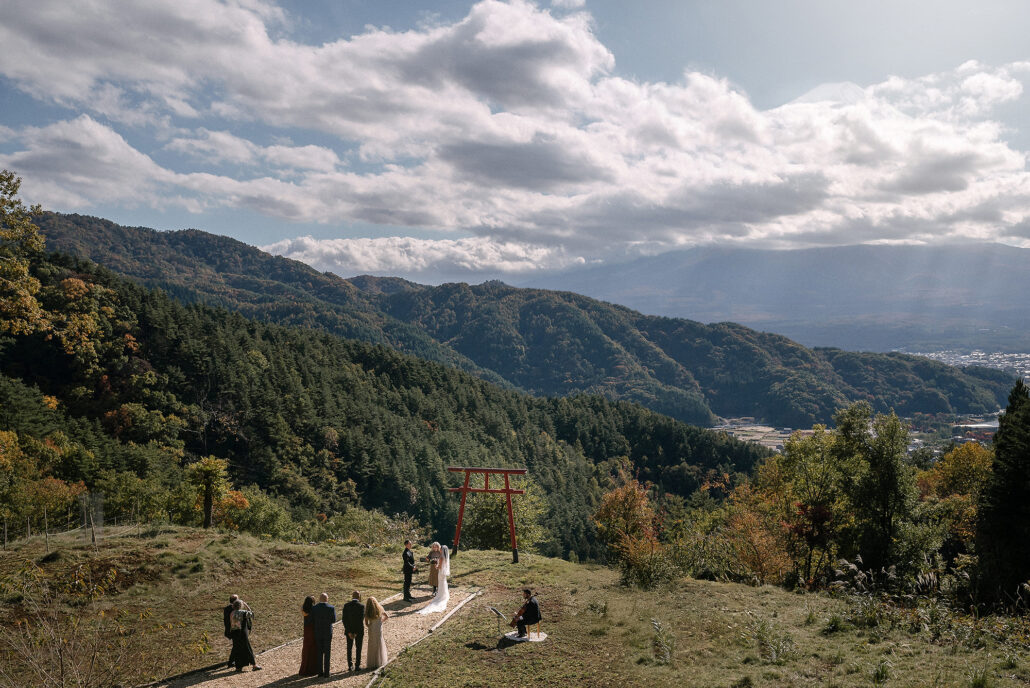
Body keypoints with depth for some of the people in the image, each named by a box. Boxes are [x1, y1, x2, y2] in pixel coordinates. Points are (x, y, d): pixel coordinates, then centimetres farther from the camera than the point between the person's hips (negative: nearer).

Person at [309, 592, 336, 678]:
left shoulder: (314, 608, -5)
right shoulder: (331, 608, -10)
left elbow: (312, 621, -3)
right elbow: (334, 620, -2)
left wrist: (313, 633, 11)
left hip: (317, 633, 2)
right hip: (328, 632, -2)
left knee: (319, 653, 13)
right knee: (327, 653, 6)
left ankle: (320, 672, 15)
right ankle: (326, 673, 5)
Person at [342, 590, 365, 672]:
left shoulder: (346, 605, -6)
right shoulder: (361, 606, -13)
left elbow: (344, 619, -10)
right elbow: (361, 619, -17)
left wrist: (349, 632, -10)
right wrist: (356, 633, -12)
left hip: (349, 630, 2)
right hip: (359, 630, -2)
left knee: (349, 648, 16)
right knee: (358, 648, 11)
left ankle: (350, 666, 18)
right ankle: (357, 666, 11)